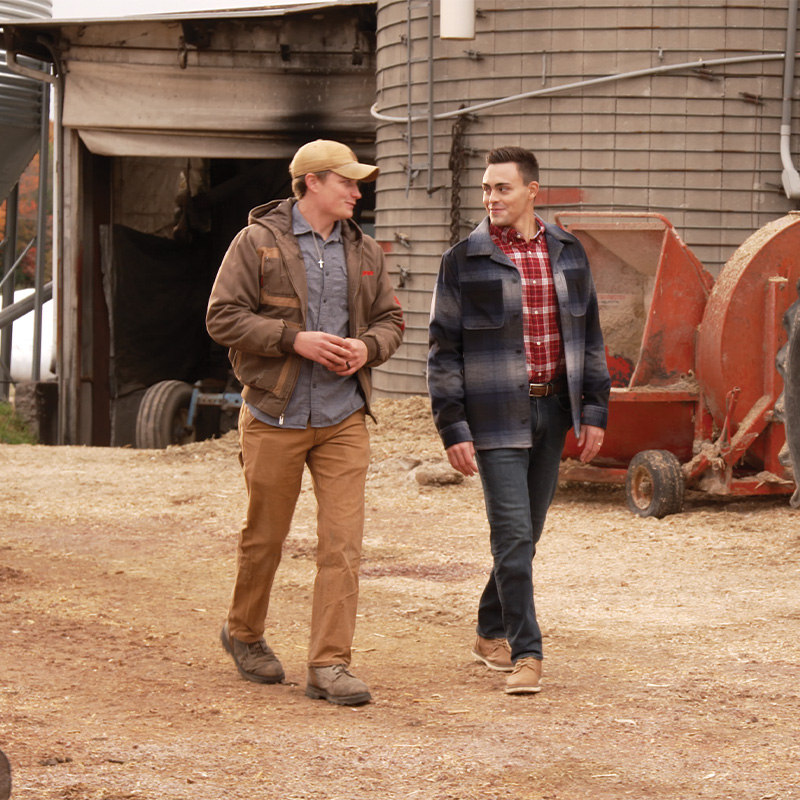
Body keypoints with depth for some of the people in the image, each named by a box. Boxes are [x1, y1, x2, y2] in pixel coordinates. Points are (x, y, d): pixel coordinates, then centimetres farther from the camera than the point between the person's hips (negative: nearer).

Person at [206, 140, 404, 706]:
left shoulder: (364, 252, 11)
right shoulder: (258, 241, -4)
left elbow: (390, 319, 18)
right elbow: (223, 317, -8)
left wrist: (367, 347, -5)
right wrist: (294, 339, -18)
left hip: (344, 419, 3)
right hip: (275, 417, -3)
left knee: (343, 543, -7)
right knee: (265, 536, 9)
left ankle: (330, 664, -6)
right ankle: (245, 634, 33)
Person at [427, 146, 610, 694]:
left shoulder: (568, 254, 6)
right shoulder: (464, 261, -5)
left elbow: (589, 336, 12)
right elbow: (444, 351, -3)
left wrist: (594, 412, 6)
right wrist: (453, 430, -9)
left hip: (552, 410, 4)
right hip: (496, 416, -4)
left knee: (528, 530, 12)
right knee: (513, 533, -11)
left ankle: (492, 633, 28)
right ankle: (526, 654, -7)